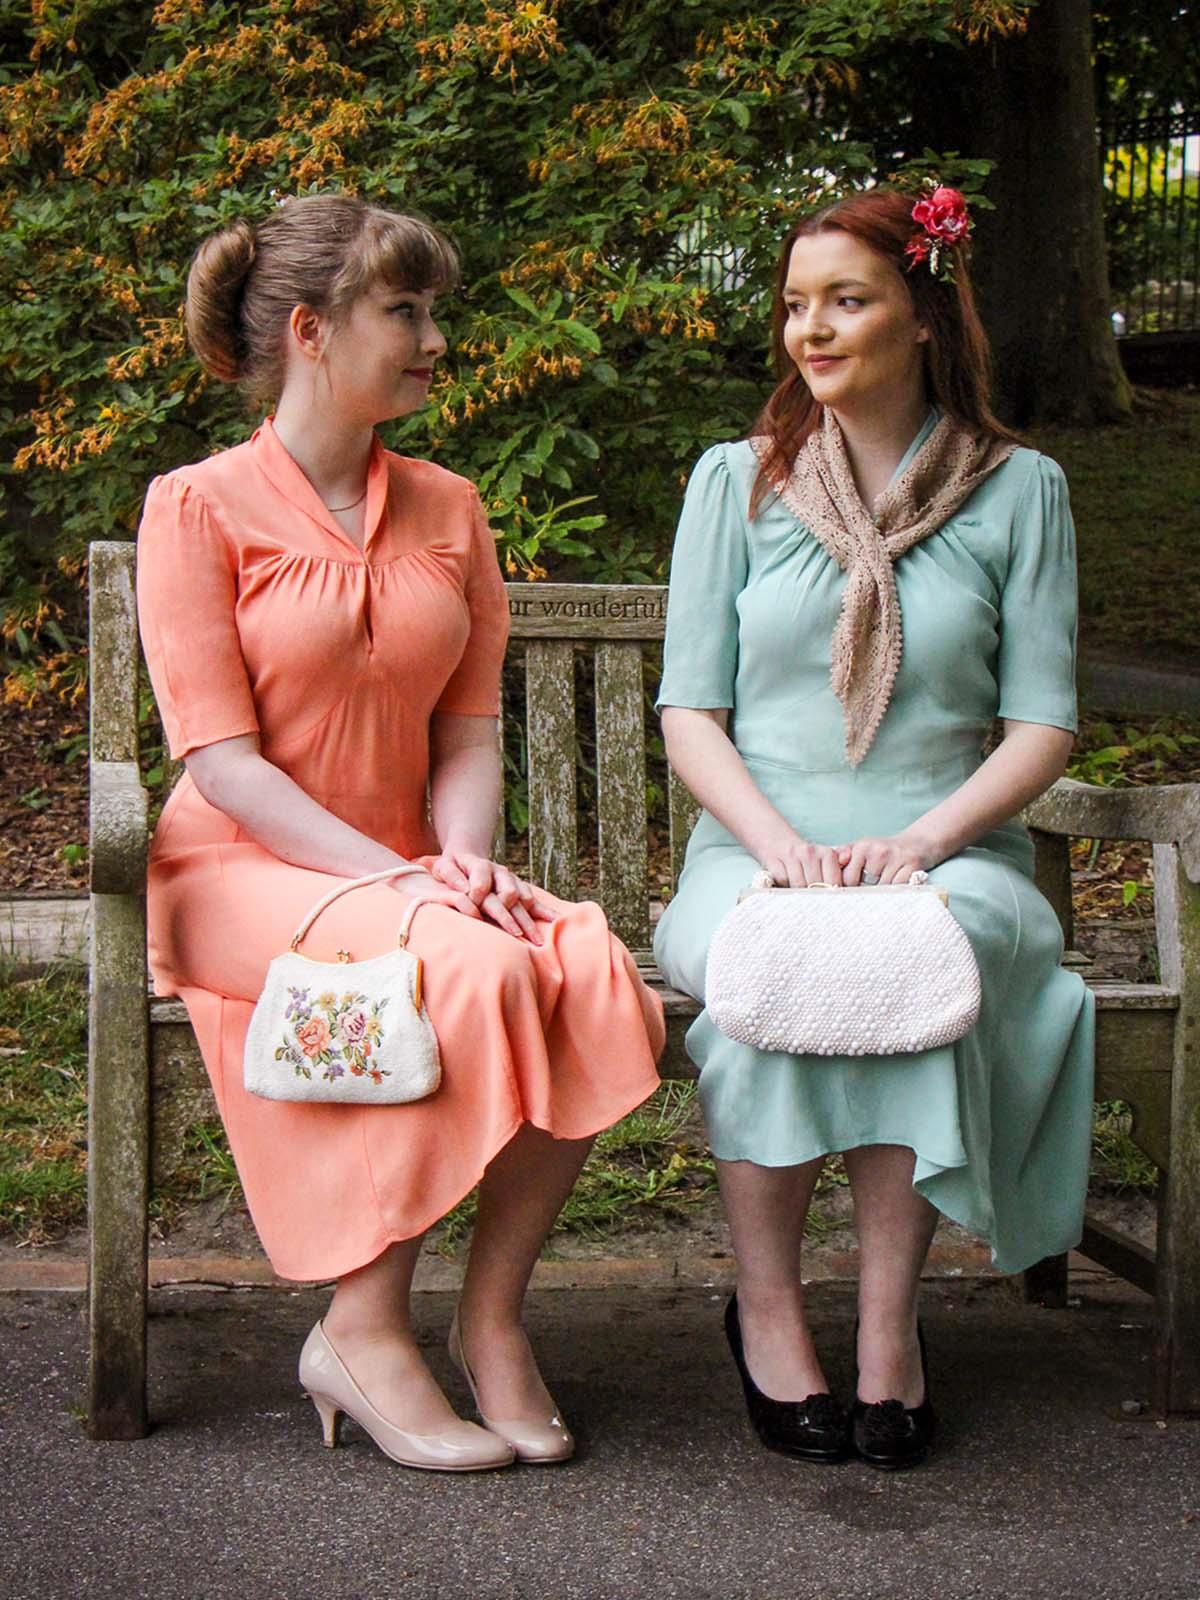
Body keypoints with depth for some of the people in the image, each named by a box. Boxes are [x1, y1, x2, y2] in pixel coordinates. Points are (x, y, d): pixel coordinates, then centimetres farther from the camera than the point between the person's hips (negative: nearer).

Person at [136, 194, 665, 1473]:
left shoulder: (446, 508, 13)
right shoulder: (198, 507, -4)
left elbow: (469, 730, 10)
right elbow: (220, 759, -11)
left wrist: (463, 858, -11)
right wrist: (400, 881, -20)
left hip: (408, 867, 5)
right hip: (242, 871, -5)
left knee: (594, 974, -26)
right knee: (471, 971, -34)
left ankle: (491, 1313, -9)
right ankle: (362, 1339, -18)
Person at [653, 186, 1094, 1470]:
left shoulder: (1018, 490, 8)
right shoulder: (738, 480, 10)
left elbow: (1041, 724, 3)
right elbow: (690, 713, 5)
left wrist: (920, 839, -14)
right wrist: (780, 845, -13)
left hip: (950, 853, -1)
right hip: (757, 849, 1)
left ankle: (889, 1318, -23)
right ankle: (766, 1302, -16)